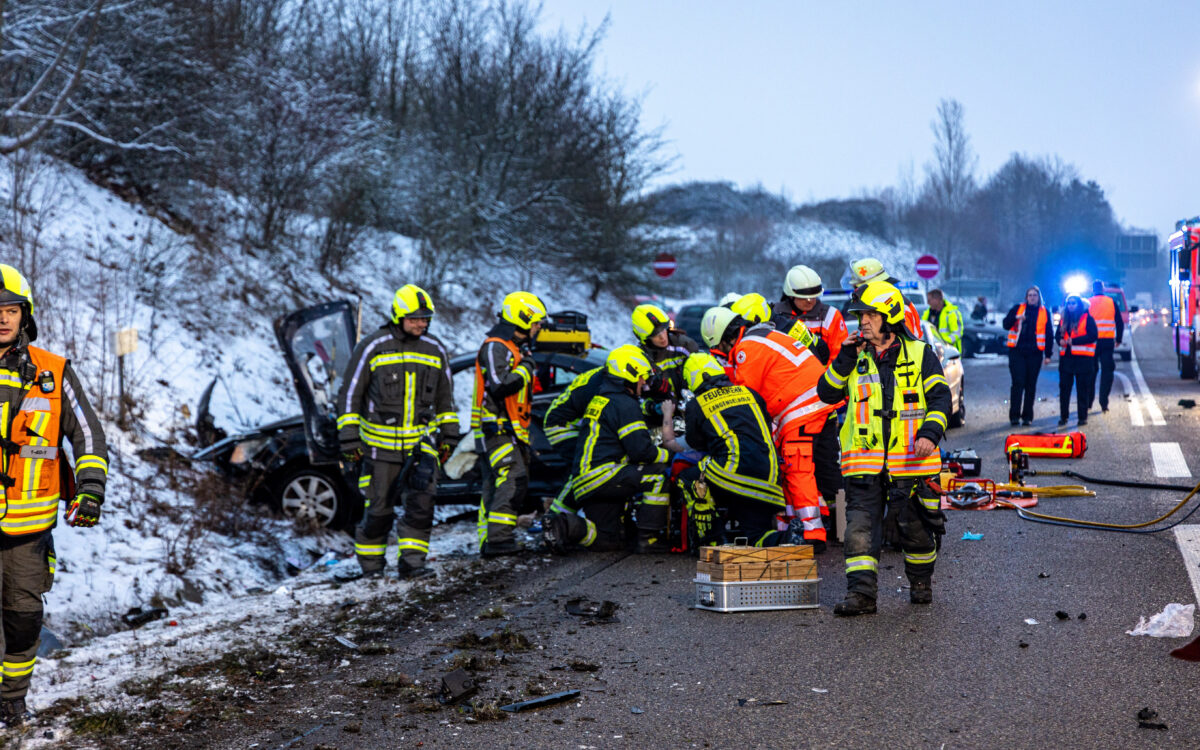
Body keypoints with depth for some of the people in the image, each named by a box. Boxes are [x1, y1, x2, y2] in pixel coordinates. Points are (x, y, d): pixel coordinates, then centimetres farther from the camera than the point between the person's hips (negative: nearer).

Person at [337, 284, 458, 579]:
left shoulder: (436, 350, 8)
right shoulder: (372, 347, -5)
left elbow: (445, 397, 18)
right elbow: (350, 394, -2)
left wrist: (448, 435, 15)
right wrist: (349, 438, -5)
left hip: (421, 441, 3)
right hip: (380, 443, -3)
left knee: (421, 502, -11)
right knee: (380, 508, 2)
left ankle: (411, 561, -4)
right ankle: (370, 562, 20)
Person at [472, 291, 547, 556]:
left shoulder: (515, 348, 21)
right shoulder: (495, 347, -12)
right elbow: (500, 386, -25)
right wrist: (525, 368, -13)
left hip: (510, 429, 10)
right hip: (496, 428, -10)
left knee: (496, 484, 10)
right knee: (513, 478, -19)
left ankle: (489, 543, 12)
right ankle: (498, 538, -23)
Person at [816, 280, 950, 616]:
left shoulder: (919, 354, 3)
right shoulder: (856, 357, 10)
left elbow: (940, 397, 0)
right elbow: (827, 393, 4)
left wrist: (930, 432, -15)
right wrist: (845, 358, -7)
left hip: (911, 459, -2)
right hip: (865, 461, 2)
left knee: (917, 526, 9)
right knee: (860, 526, -7)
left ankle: (921, 583, 30)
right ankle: (861, 592, -6)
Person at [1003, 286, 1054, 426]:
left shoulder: (1044, 312, 11)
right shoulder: (1018, 308, 9)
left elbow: (1049, 335, 12)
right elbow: (1006, 324, 3)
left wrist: (1048, 354, 6)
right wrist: (1016, 317, -17)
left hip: (1034, 353, 1)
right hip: (1017, 351, -1)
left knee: (1031, 385, 4)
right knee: (1018, 383, -8)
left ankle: (1027, 416, 10)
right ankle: (1014, 415, -6)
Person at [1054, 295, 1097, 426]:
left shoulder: (1087, 318, -2)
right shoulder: (1064, 319, 15)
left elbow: (1092, 336, -10)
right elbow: (1058, 335, 19)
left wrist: (1073, 340, -15)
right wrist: (1060, 340, -5)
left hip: (1083, 359, -5)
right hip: (1066, 357, 5)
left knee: (1082, 389, -1)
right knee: (1064, 388, 4)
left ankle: (1083, 417, 6)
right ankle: (1063, 416, 10)